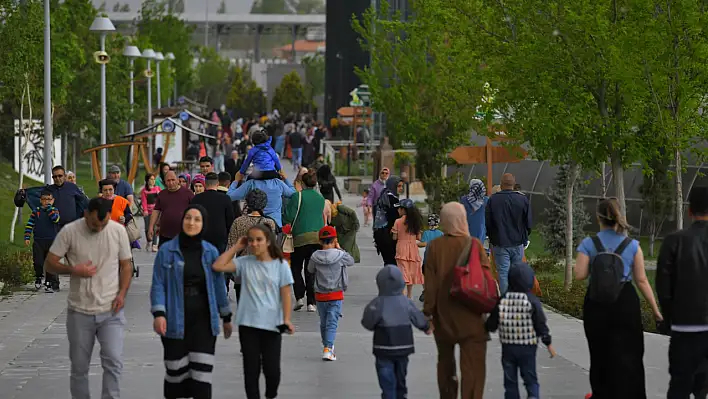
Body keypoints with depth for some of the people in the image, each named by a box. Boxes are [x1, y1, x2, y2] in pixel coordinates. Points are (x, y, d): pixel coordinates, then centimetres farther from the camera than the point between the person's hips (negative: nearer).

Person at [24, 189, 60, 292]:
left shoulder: (54, 210, 5)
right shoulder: (36, 212, 6)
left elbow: (55, 219, -17)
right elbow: (29, 225, 6)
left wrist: (49, 207, -15)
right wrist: (27, 237, -2)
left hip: (51, 242, 0)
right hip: (38, 242, 0)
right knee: (38, 263, -5)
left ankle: (49, 284, 8)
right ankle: (38, 278, 22)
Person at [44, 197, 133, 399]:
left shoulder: (118, 231, -1)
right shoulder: (69, 232, -7)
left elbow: (126, 265, 8)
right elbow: (49, 264, -2)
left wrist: (122, 293, -7)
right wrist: (73, 270, -20)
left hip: (111, 311, 0)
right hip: (80, 312, 0)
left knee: (113, 361, -13)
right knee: (79, 367, 9)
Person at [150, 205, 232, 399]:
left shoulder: (211, 252, 7)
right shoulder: (167, 251, -2)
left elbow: (218, 286, 14)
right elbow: (158, 285, -4)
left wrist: (226, 317, 17)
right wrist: (158, 313, -16)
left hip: (203, 320, 2)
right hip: (175, 322, -2)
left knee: (202, 371, -5)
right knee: (176, 369, 2)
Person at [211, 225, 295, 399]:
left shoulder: (280, 265, -1)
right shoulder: (245, 263, 4)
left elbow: (286, 294, -2)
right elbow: (218, 266, -5)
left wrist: (286, 319, -12)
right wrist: (237, 247, -1)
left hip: (272, 325, -2)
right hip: (248, 324, 2)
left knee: (271, 368, 1)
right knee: (251, 368, 3)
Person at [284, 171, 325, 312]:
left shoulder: (298, 196, -8)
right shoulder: (320, 198, 8)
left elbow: (289, 217, -9)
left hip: (301, 237, -4)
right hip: (318, 236, 4)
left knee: (296, 267, 11)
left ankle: (299, 297, -3)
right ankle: (311, 302, 2)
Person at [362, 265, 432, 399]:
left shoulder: (378, 304, -14)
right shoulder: (406, 302, -2)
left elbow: (368, 323, -15)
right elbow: (419, 319, 8)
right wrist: (427, 327, 29)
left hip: (384, 349, -4)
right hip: (404, 348, 4)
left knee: (387, 382, -3)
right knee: (400, 379, 21)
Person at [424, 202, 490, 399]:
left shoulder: (434, 247, -5)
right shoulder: (473, 245, -10)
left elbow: (430, 283, -5)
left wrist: (428, 312, 1)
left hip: (443, 317, 3)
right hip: (470, 318, -3)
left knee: (445, 362, 21)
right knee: (472, 367, -4)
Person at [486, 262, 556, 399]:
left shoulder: (502, 300, -3)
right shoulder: (532, 301, -11)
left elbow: (492, 324, 3)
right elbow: (541, 325, -7)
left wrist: (487, 327, 26)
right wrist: (548, 343, 3)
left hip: (507, 347, 2)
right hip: (527, 347, -2)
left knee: (510, 380, 11)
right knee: (530, 379, 6)